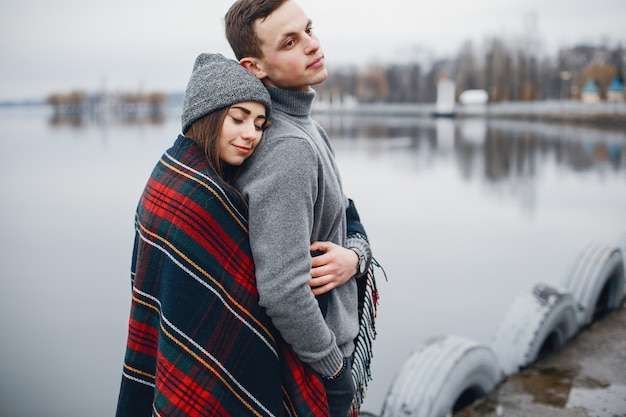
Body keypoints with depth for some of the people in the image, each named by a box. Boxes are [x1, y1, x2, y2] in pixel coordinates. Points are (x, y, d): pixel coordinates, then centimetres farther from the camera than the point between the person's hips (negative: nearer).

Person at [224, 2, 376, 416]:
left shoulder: (310, 129, 6)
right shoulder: (287, 149, -26)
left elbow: (349, 222, 9)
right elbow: (283, 291, -33)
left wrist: (355, 256, -13)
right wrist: (334, 365, -17)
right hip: (312, 372, -9)